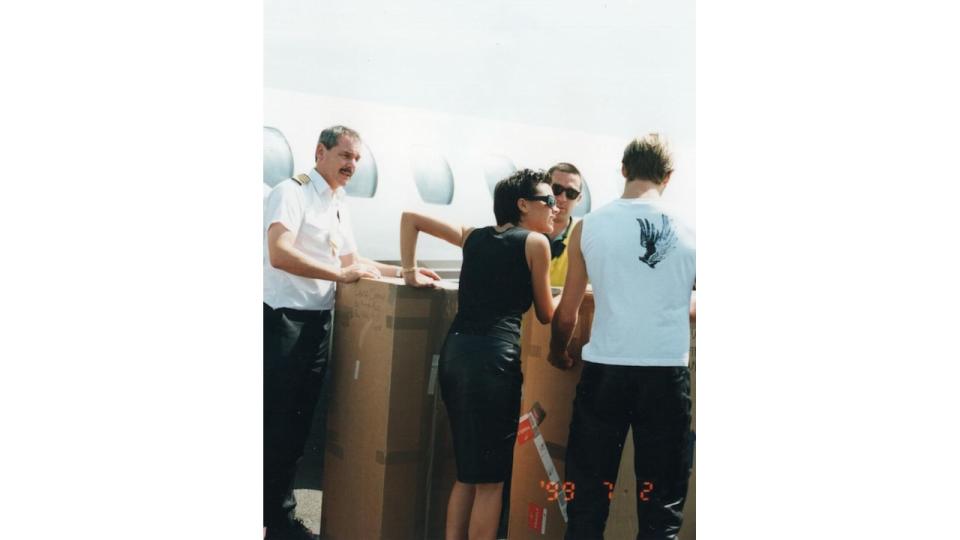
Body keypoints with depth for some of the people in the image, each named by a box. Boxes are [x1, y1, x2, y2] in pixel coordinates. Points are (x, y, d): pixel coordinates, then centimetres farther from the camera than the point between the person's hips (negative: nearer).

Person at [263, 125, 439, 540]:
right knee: (273, 423, -4)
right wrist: (340, 275, -25)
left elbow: (351, 261, 26)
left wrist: (405, 272, 18)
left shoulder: (338, 206, 17)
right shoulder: (291, 192, -10)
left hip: (318, 323, 8)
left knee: (298, 425, 13)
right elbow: (279, 254, -25)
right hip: (283, 319, -8)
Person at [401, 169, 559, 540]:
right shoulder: (536, 242, 2)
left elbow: (410, 218, 23)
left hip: (454, 351, 7)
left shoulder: (474, 237, 18)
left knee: (467, 473, 17)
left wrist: (410, 272, 23)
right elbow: (546, 315, 8)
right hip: (493, 356, -7)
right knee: (491, 478, 3)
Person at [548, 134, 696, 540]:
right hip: (667, 373, 1)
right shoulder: (687, 230, 1)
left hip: (606, 370, 0)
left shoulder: (589, 227, -1)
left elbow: (566, 314, 4)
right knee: (661, 504, 11)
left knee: (589, 498, 11)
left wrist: (558, 353, 24)